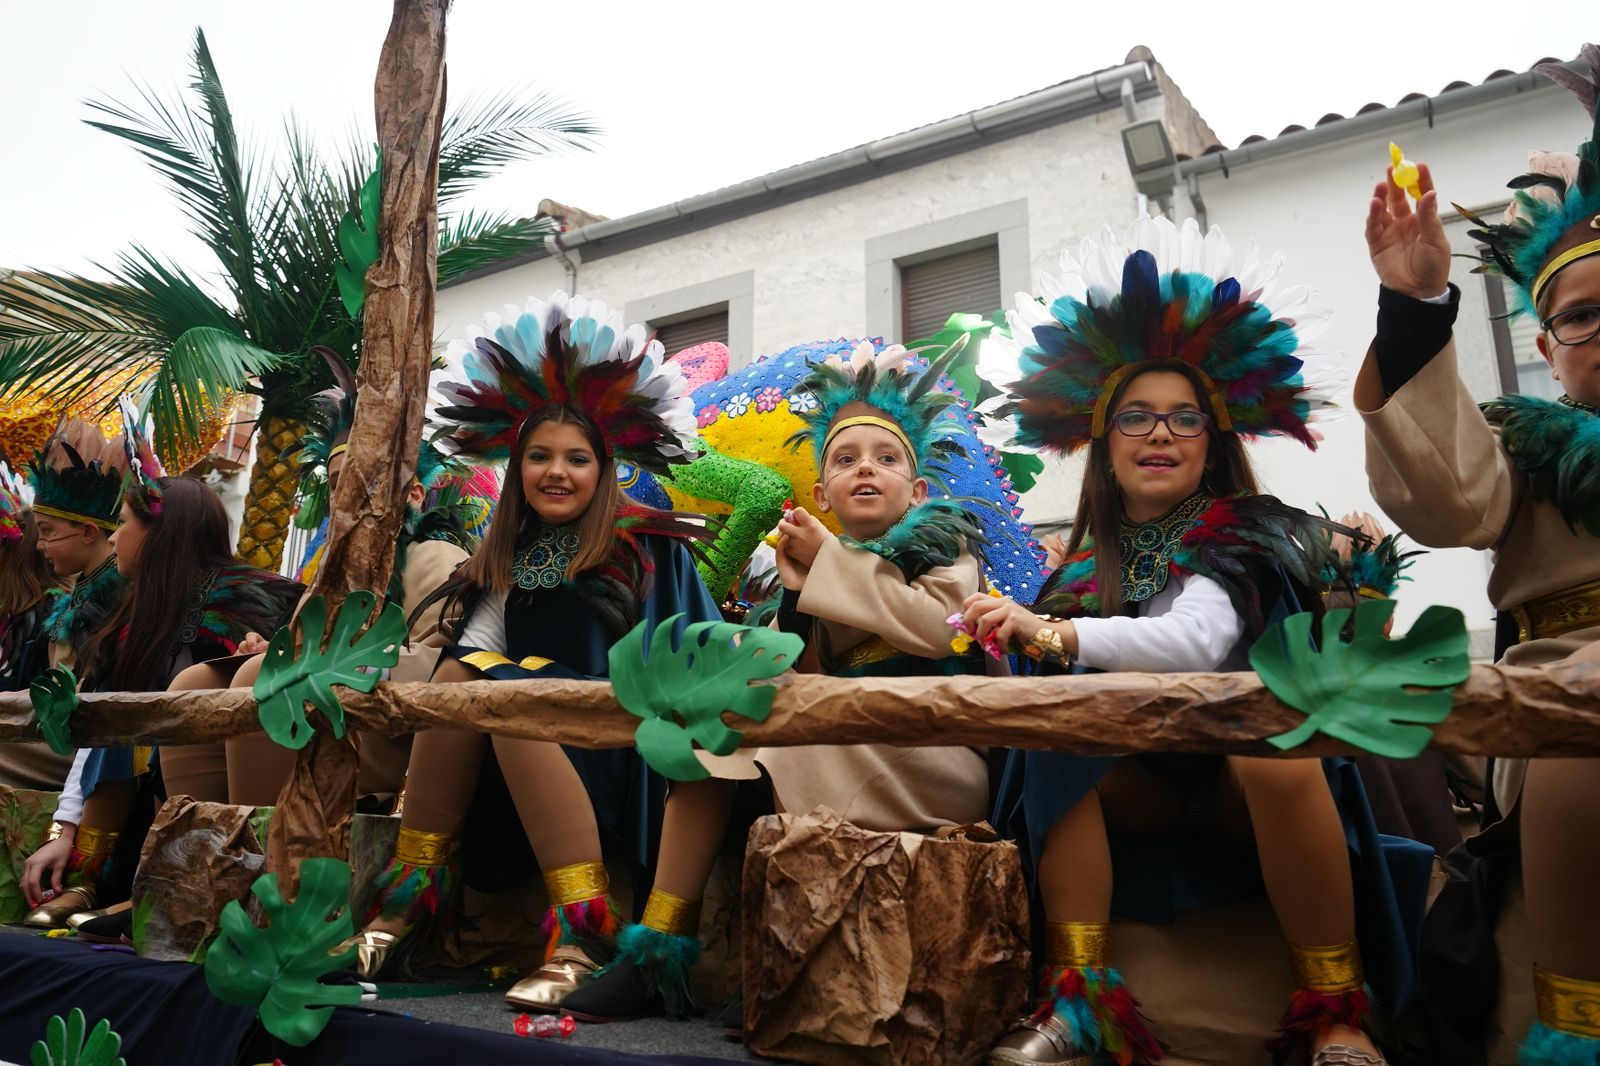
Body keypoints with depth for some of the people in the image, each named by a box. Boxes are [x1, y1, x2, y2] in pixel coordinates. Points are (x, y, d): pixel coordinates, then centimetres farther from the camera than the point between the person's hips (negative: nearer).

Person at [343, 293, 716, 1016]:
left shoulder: (648, 544, -1)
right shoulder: (508, 551, 13)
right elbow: (483, 638, 4)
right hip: (515, 725, 5)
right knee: (461, 673, -21)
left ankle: (585, 929, -32)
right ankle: (414, 886, -14)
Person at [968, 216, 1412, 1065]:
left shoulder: (1240, 537, -10)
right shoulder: (1091, 562, 5)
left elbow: (1197, 641, -31)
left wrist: (1051, 633, -41)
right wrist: (1026, 637, -23)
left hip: (1250, 775, -4)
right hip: (1146, 779, 4)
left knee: (1276, 756, -36)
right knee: (1056, 742, -24)